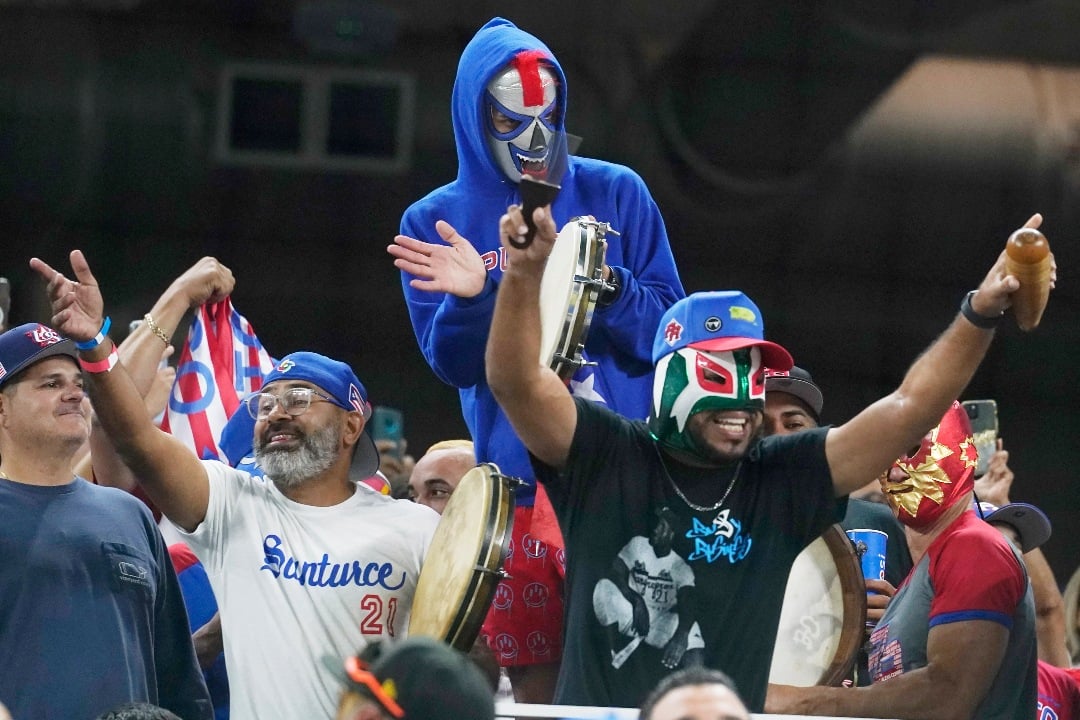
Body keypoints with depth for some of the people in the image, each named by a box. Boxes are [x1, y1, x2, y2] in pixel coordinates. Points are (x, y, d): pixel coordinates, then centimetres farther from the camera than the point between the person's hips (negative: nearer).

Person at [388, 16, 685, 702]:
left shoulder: (615, 194, 5)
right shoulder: (435, 224, 6)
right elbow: (454, 362, 0)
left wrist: (608, 290, -17)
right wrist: (470, 299, -20)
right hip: (518, 484, 1)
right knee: (535, 684, 3)